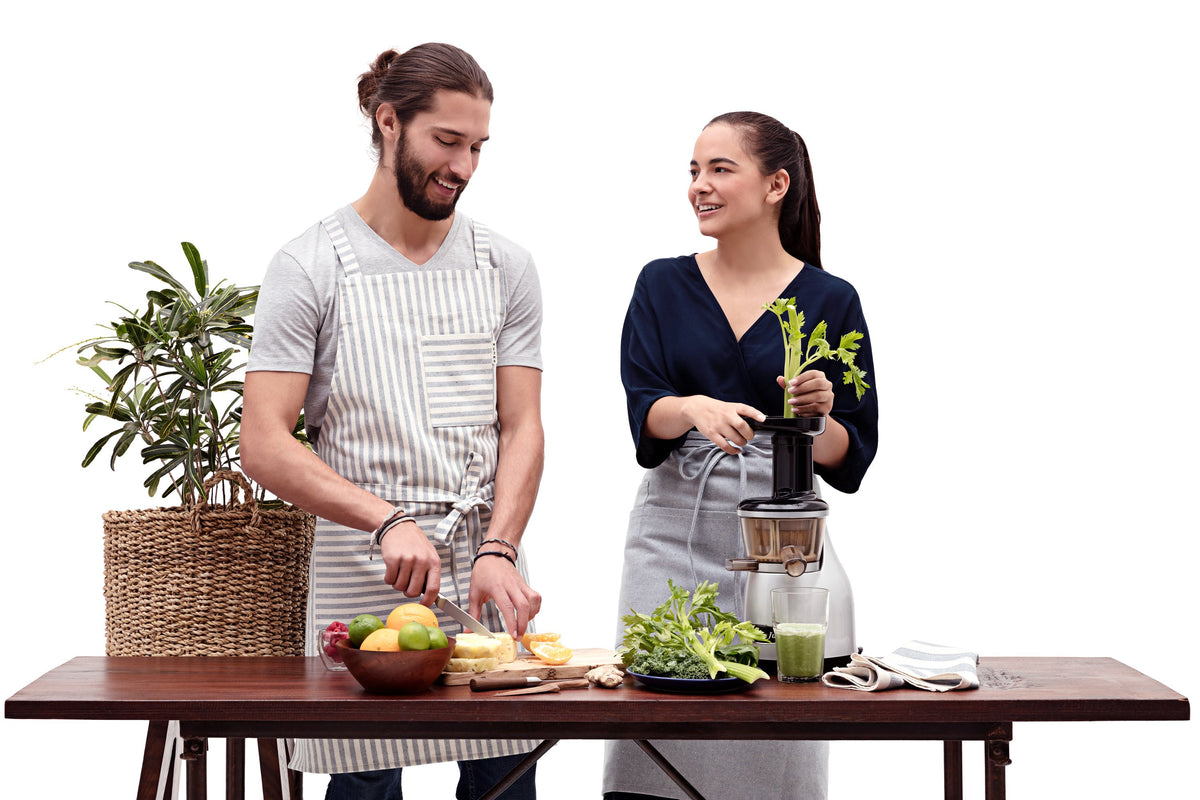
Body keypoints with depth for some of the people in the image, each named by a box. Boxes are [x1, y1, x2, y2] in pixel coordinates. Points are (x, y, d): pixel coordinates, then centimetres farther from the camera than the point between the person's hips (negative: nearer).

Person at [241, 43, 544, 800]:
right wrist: (388, 522, -21)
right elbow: (265, 446, -10)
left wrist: (498, 550, -12)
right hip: (362, 569, -3)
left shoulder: (506, 267, 9)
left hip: (486, 568, 3)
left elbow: (521, 427, 4)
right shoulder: (310, 267, -3)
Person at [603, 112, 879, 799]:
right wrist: (696, 408, -25)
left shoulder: (831, 300, 4)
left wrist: (819, 418, -16)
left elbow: (852, 460, 5)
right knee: (654, 744, -3)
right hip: (673, 534, 1)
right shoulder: (662, 286, 8)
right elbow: (643, 411, -5)